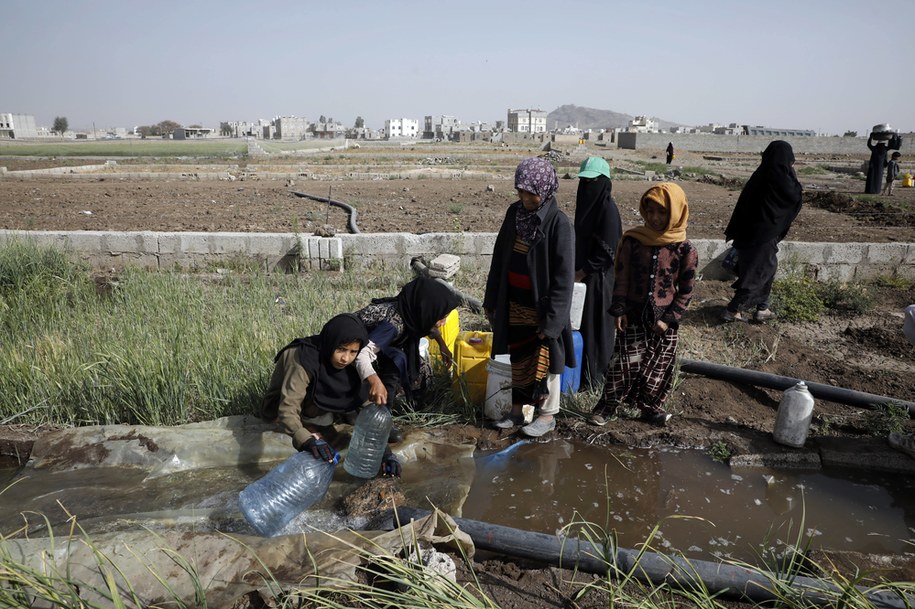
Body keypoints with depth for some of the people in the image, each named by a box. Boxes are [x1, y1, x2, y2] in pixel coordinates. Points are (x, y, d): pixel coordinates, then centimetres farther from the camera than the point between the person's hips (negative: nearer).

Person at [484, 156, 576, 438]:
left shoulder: (559, 223, -16)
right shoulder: (514, 213, 1)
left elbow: (563, 276, -16)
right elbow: (499, 258, 8)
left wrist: (552, 319, -18)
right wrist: (491, 300, 9)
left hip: (542, 306, -5)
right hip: (514, 302, 6)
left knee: (544, 360, 8)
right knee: (518, 358, 16)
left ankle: (548, 414, 25)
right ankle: (517, 409, 32)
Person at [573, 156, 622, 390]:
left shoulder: (608, 208, -17)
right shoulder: (586, 202, 7)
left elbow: (607, 251, -19)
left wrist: (580, 274, -16)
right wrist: (576, 271, 9)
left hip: (598, 277, -8)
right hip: (583, 272, 8)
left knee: (594, 325, 2)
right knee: (580, 324, 15)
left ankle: (593, 377, 15)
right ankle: (580, 368, 29)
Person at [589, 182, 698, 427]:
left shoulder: (684, 250, -8)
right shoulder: (633, 241, -5)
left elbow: (686, 290, -3)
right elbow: (621, 279, -1)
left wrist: (670, 318, -8)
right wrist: (619, 310, -6)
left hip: (664, 322, 1)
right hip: (633, 317, 0)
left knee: (658, 368, 12)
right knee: (624, 364, 2)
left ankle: (650, 407, 32)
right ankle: (607, 404, 18)